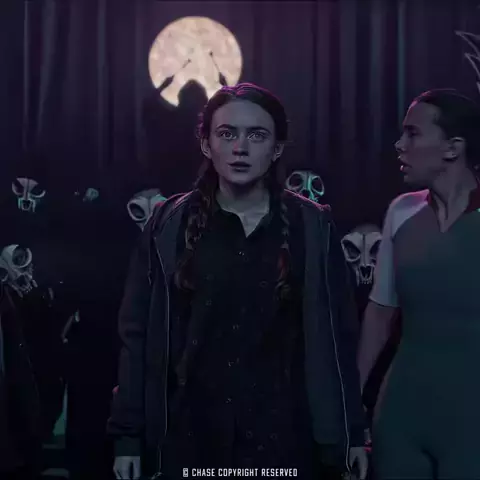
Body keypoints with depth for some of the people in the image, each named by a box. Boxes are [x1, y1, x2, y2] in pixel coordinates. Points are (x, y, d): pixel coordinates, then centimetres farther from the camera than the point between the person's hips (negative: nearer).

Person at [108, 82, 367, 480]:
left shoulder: (311, 227, -1)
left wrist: (352, 432, 1)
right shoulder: (169, 226, -1)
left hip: (283, 434, 0)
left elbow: (338, 334, 2)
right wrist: (128, 435, -3)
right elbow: (138, 333, 0)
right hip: (189, 434, 1)